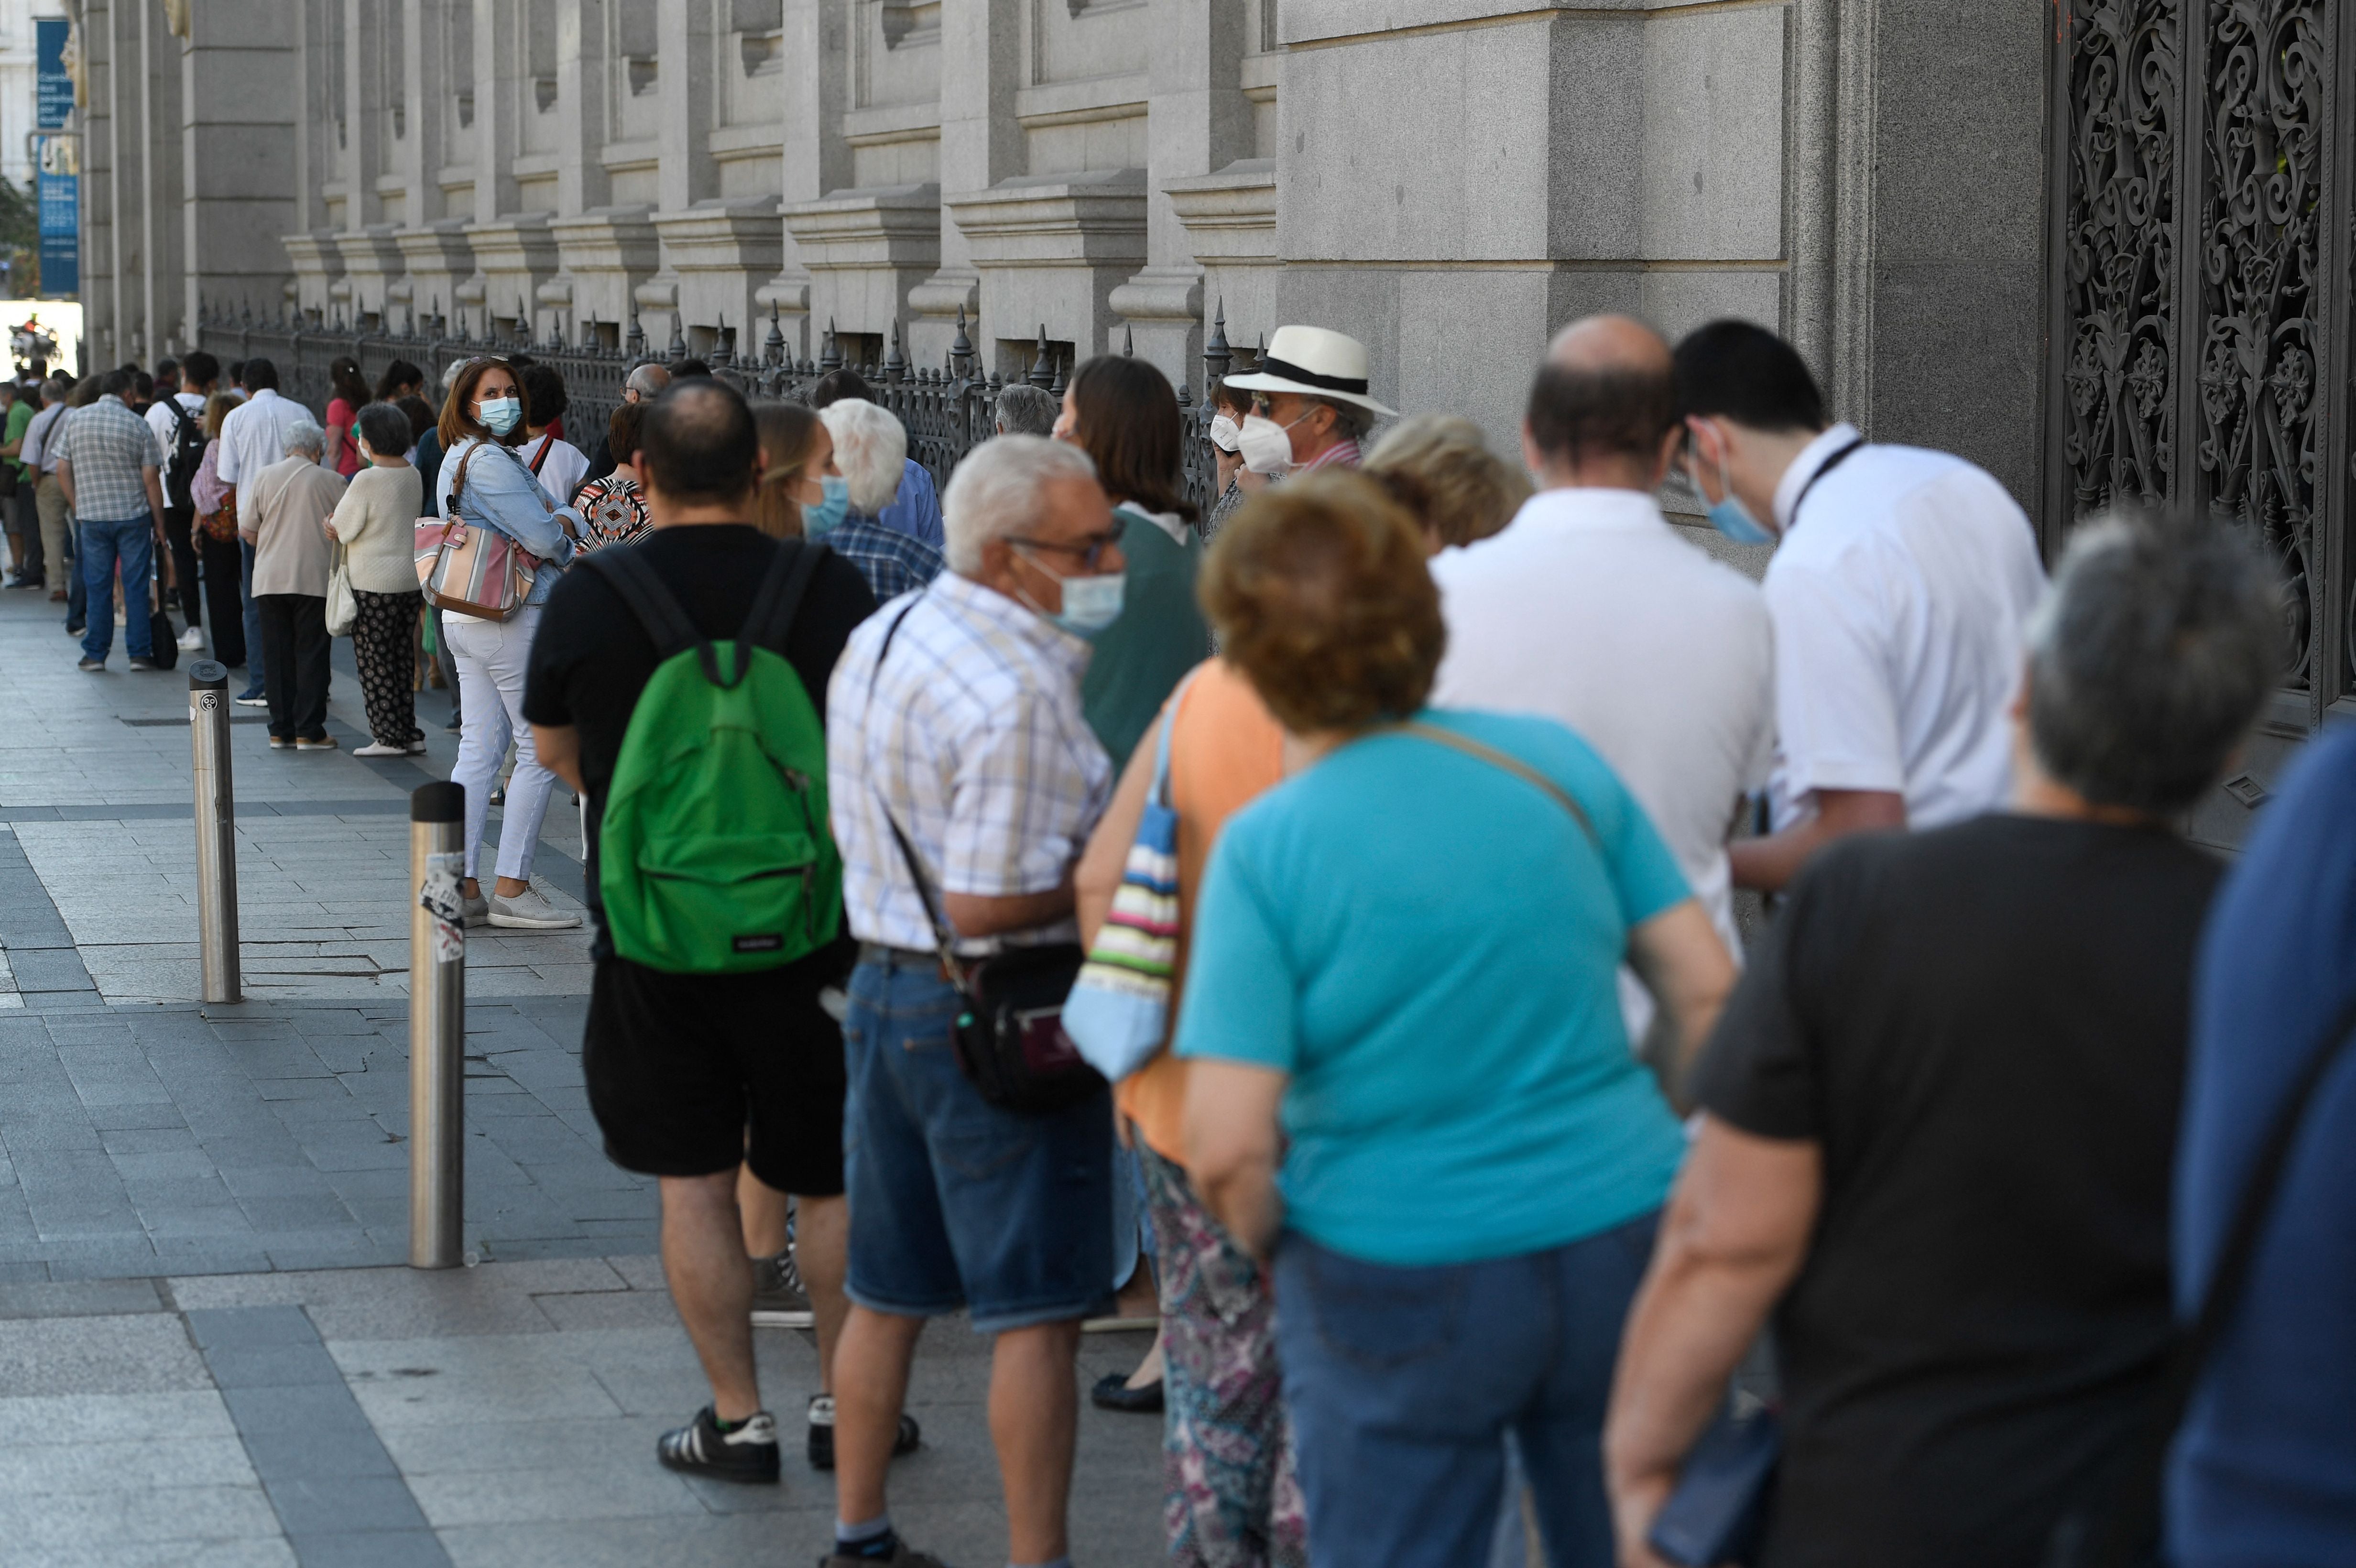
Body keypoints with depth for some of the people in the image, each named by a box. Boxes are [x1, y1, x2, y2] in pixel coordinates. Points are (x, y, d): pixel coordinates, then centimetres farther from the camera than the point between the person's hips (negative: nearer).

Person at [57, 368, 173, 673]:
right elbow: (151, 478, -7)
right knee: (136, 587, 4)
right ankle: (140, 653, 5)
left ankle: (95, 654, 10)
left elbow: (63, 471, 4)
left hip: (92, 518, 2)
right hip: (134, 515, -2)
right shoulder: (137, 424, -6)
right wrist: (159, 524, 0)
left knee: (97, 588, 8)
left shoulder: (76, 420, 2)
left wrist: (79, 508, 15)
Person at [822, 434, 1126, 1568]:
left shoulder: (881, 637, 9)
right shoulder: (1020, 690, -22)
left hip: (882, 989, 9)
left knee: (886, 1292, 17)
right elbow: (987, 905, -24)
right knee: (1035, 1310, -1)